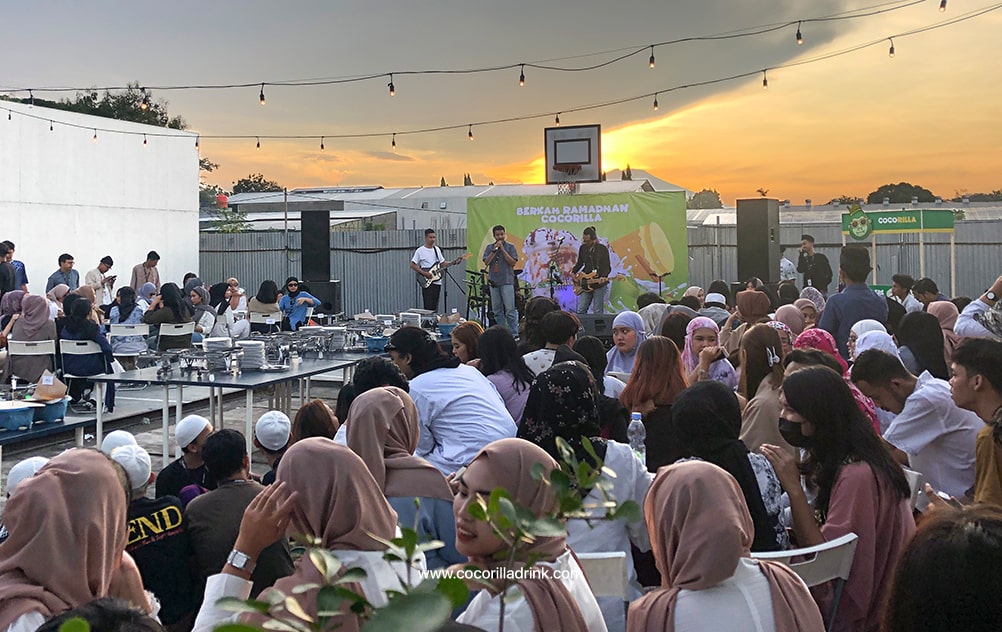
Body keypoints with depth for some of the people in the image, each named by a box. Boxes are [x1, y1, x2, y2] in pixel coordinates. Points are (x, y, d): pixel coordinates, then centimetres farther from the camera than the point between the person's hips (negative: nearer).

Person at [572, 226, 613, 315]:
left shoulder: (603, 249, -6)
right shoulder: (582, 248, 8)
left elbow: (608, 267, -5)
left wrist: (603, 277, -22)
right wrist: (573, 273, 7)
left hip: (599, 284, -4)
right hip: (586, 284, 4)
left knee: (598, 311, -2)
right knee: (581, 310, 0)